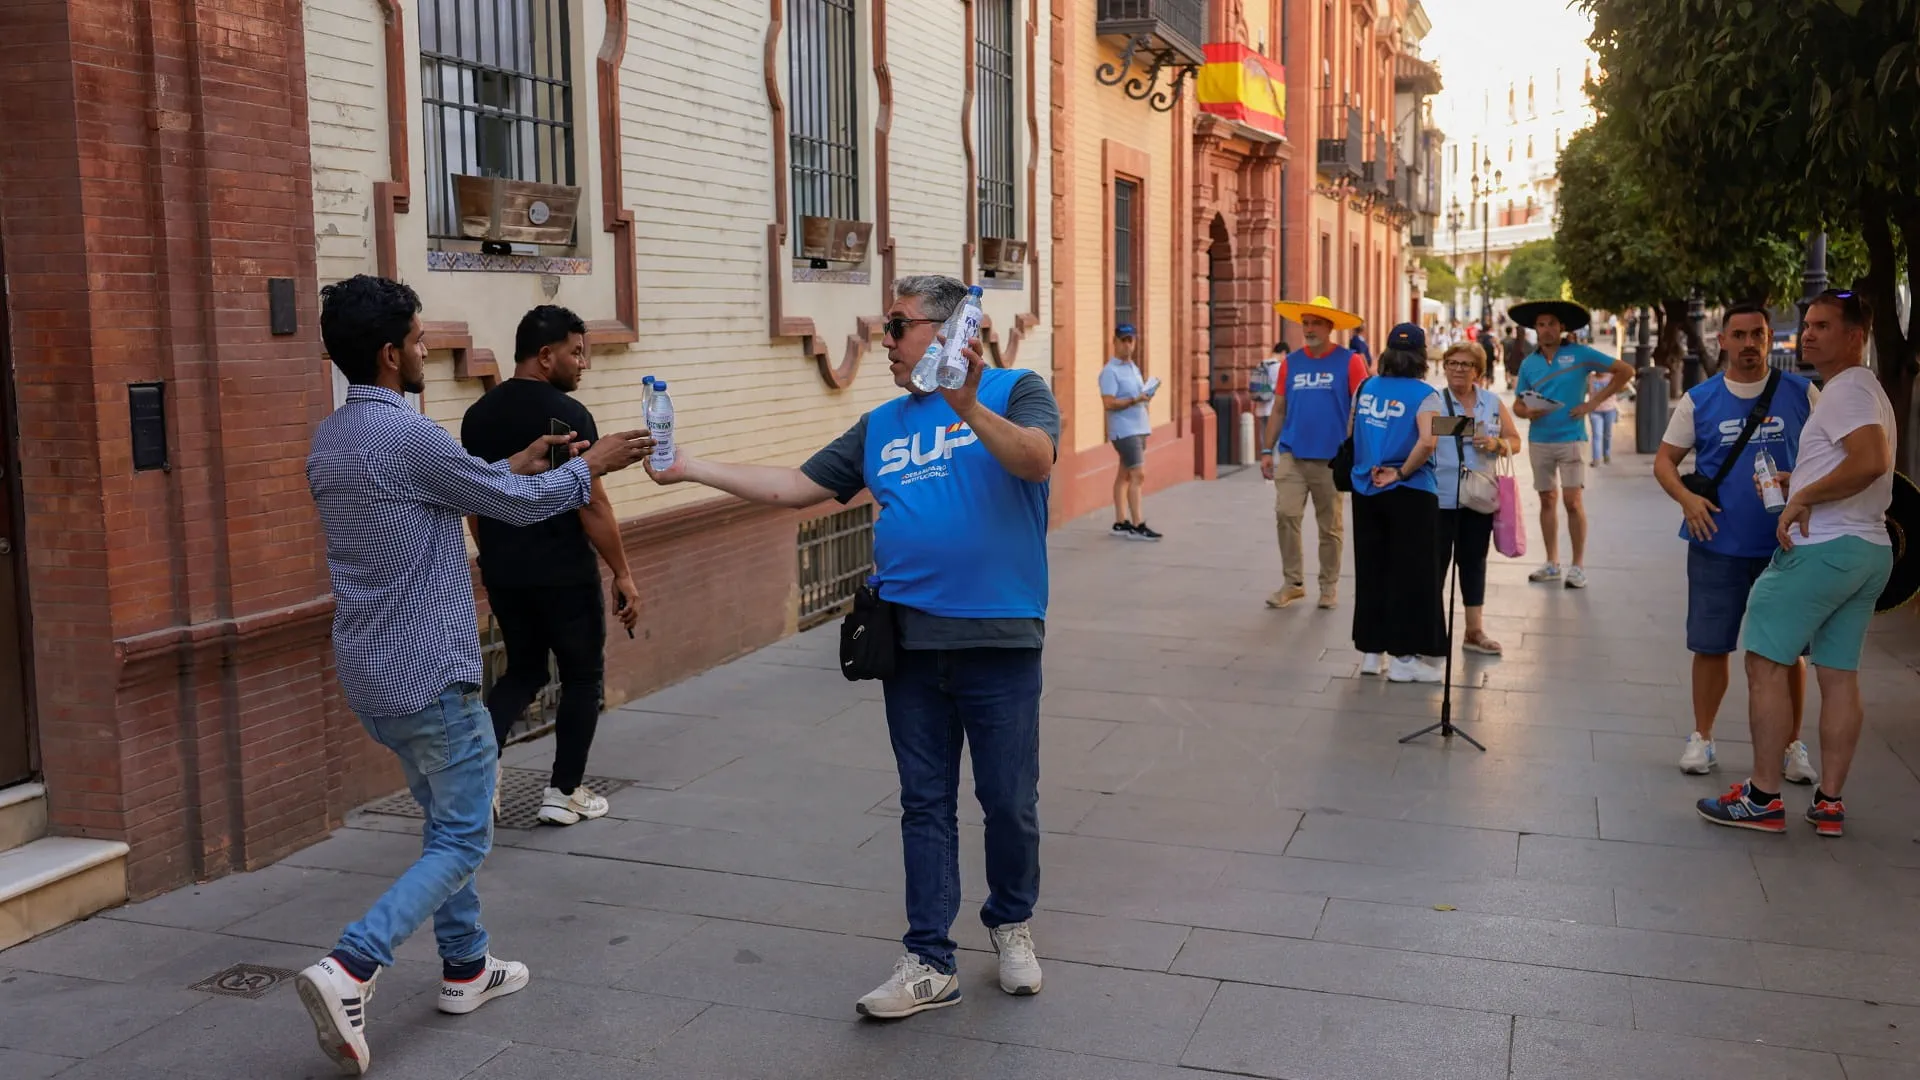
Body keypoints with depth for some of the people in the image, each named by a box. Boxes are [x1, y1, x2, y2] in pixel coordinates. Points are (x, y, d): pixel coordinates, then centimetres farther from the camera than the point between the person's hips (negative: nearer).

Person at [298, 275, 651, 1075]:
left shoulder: (329, 441, 8)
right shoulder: (406, 436, -20)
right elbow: (519, 505, -10)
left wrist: (517, 465, 21)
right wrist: (592, 465, 6)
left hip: (372, 674, 9)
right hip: (431, 676, -9)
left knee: (444, 820, 21)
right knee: (462, 841, 0)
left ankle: (466, 967, 29)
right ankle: (348, 969, -12)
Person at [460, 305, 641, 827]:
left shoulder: (478, 414, 7)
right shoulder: (567, 414, -15)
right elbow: (592, 505, -16)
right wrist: (623, 574, -9)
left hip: (503, 573, 6)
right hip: (563, 574, -6)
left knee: (523, 671, 20)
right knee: (582, 676, 11)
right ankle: (564, 793, 15)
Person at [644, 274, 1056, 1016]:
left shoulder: (1014, 392, -1)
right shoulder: (881, 426, 14)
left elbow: (1037, 458, -22)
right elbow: (793, 488, 13)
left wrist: (969, 409, -37)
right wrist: (691, 468, 7)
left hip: (999, 642, -4)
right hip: (910, 641, 5)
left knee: (1010, 801, 6)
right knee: (925, 804, 8)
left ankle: (1011, 925, 31)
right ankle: (929, 964, 17)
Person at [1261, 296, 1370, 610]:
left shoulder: (1349, 362, -2)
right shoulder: (1291, 363, 8)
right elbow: (1278, 410, 12)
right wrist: (1267, 450, 7)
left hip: (1330, 458, -3)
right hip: (1291, 455, 3)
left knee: (1330, 525, 6)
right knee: (1286, 515, -6)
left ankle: (1329, 586, 20)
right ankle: (1293, 583, 6)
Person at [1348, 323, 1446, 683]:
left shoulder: (1367, 387, 5)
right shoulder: (1423, 395, -10)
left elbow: (1352, 433, 14)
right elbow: (1427, 442, -25)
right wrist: (1402, 472, -12)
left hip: (1366, 490, 5)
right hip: (1409, 493, -5)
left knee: (1370, 571, 12)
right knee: (1410, 575, 2)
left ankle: (1370, 651, 19)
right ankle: (1404, 657, 5)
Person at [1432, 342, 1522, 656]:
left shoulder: (1493, 403, 9)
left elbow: (1515, 441, 12)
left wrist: (1496, 444, -9)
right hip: (1440, 497, -4)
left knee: (1474, 561, 10)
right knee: (1436, 561, 0)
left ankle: (1474, 631, 18)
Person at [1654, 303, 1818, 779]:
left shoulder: (1801, 394, 1)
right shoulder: (1699, 399, 1)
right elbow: (1665, 459, 6)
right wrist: (1686, 498, -13)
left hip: (1786, 543, 0)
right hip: (1717, 543, 0)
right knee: (1711, 646, 7)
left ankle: (1792, 745, 22)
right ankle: (1701, 737, 23)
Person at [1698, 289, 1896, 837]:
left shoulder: (1846, 390, -12)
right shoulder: (1866, 390, 20)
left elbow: (1871, 461, -29)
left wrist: (1805, 496, -20)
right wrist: (1795, 481, 15)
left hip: (1821, 548, -10)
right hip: (1870, 550, 10)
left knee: (1766, 664, -4)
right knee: (1841, 675, 10)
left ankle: (1763, 798, -1)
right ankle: (1829, 803, 14)